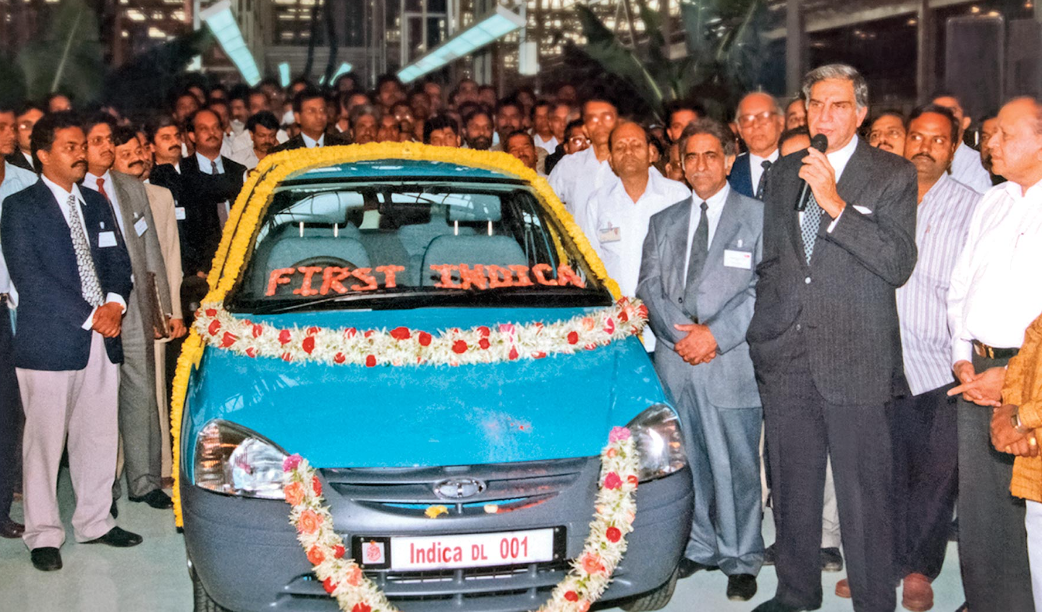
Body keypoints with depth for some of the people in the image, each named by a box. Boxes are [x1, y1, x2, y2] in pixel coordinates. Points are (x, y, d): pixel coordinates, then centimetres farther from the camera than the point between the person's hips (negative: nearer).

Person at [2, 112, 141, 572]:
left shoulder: (96, 205, 16)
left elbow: (118, 261, 15)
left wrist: (115, 302, -7)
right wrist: (89, 316, -16)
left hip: (103, 341, 6)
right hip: (49, 343, -6)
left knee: (99, 437, 10)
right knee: (45, 442, 1)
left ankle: (94, 521, 24)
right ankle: (43, 535, 11)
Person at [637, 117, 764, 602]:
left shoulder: (758, 217, 4)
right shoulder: (663, 223, 17)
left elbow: (763, 290, -5)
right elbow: (649, 287, 10)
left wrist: (715, 334, -13)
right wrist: (679, 333, -7)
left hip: (731, 363, -4)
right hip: (674, 363, 4)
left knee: (735, 466, 0)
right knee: (686, 464, 9)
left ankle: (741, 560, 11)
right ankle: (697, 548, 22)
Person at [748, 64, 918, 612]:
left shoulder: (893, 176, -2)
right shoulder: (783, 173, 13)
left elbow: (899, 265, -15)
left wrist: (835, 205, -19)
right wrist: (763, 329, 13)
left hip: (856, 359, -4)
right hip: (785, 356, 5)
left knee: (863, 495, 0)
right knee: (791, 489, 14)